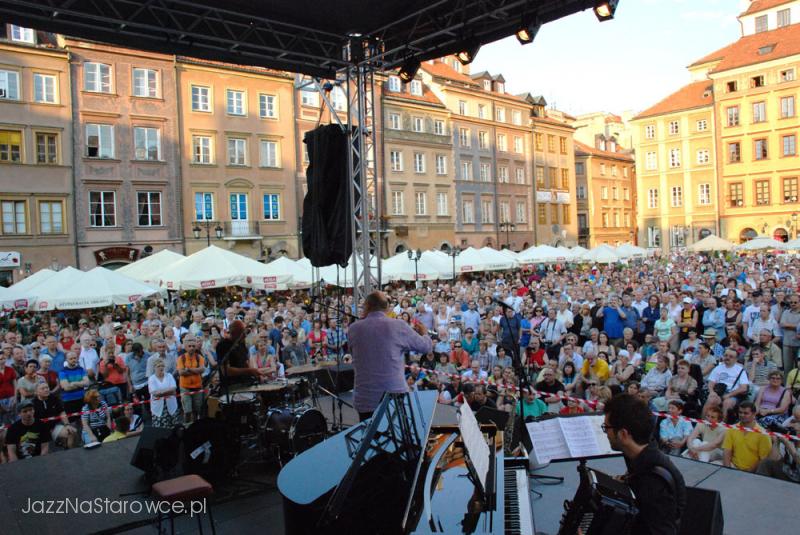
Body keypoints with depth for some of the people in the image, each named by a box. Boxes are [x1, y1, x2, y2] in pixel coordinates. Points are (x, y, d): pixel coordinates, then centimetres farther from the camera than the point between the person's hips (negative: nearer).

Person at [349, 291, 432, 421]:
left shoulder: (354, 329, -1)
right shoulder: (398, 326, -7)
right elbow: (426, 346, 4)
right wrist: (424, 333, 27)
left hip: (365, 400, 2)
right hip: (396, 399, -1)